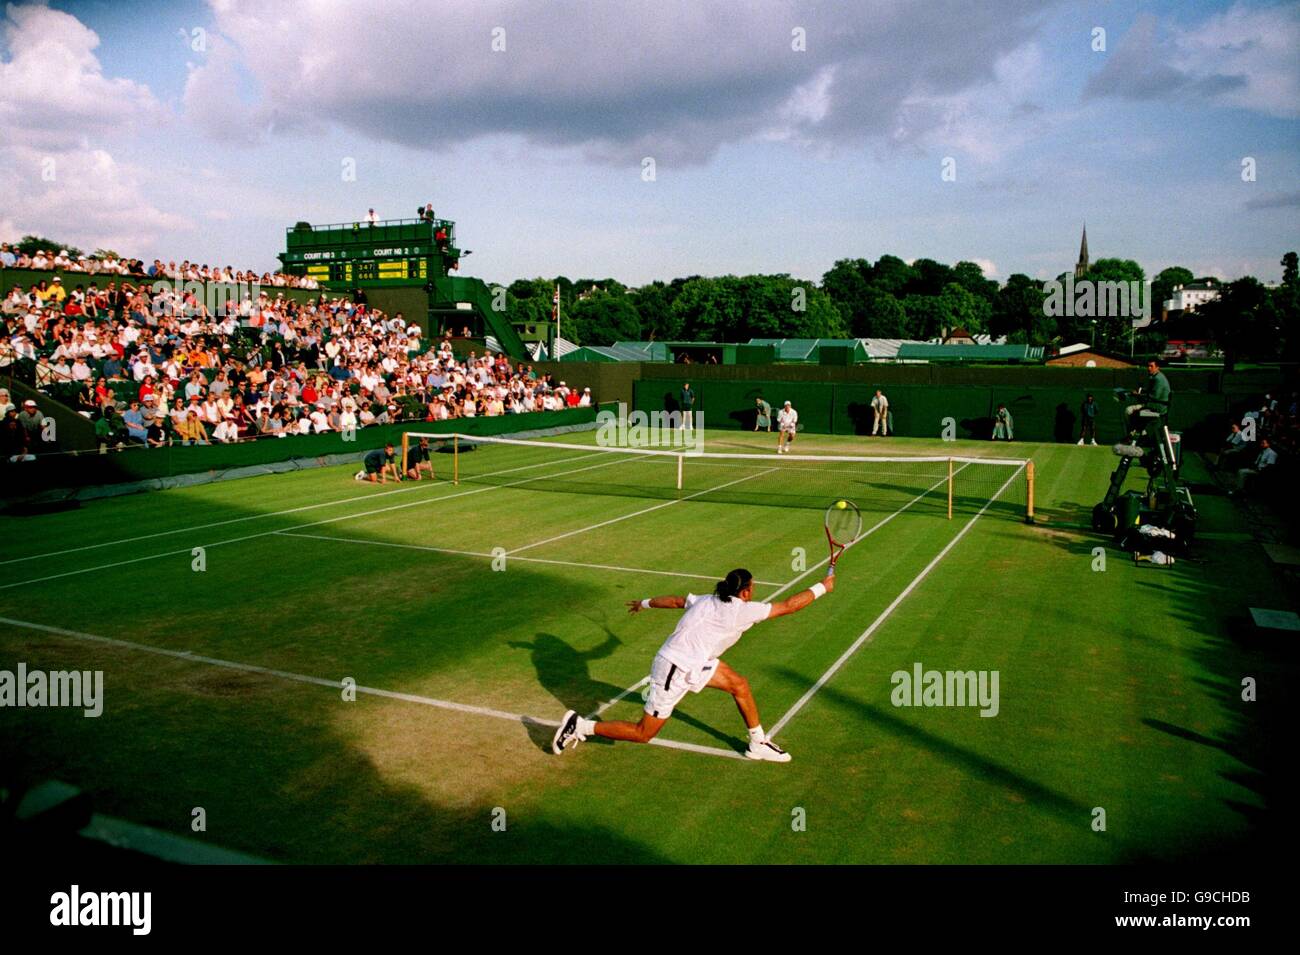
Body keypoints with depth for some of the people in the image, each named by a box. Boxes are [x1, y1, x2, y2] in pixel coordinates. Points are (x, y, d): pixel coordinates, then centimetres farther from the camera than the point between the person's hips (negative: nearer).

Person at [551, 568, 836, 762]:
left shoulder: (708, 600, 4)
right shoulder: (741, 610, -18)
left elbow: (674, 600, 17)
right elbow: (788, 606, -13)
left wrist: (645, 603, 33)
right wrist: (822, 588, -2)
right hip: (676, 670, -9)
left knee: (739, 684, 12)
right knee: (643, 733, 3)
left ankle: (758, 744, 25)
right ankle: (581, 726, 9)